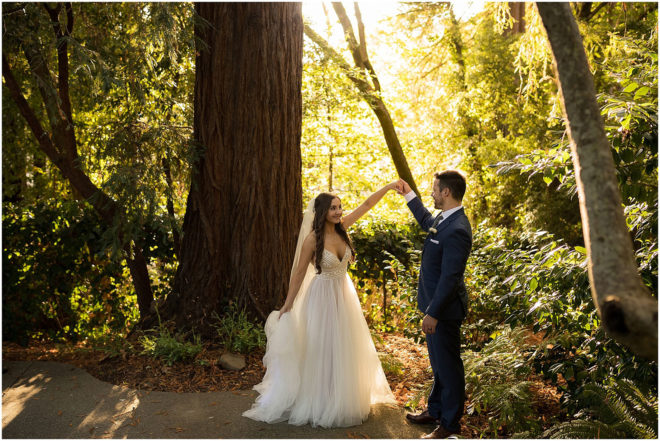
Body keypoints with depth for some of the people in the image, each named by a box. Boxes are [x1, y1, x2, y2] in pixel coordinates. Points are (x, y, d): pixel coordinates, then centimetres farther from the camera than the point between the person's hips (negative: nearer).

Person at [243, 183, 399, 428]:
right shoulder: (313, 239, -17)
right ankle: (319, 405, 18)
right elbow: (299, 273, -12)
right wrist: (287, 307, -9)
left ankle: (342, 400, 32)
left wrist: (390, 187, -5)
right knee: (321, 350, 3)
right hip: (323, 297, -6)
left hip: (345, 295, 6)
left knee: (345, 350, 16)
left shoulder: (342, 228, -3)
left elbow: (368, 204, 1)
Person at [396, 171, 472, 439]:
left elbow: (450, 277, -27)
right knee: (439, 363, 23)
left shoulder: (456, 230, -27)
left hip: (444, 309, -10)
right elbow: (427, 222, 30)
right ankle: (435, 410, 39)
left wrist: (433, 313, -23)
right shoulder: (444, 219, 4)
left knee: (447, 365, 6)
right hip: (435, 304, 10)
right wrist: (409, 196, 34)